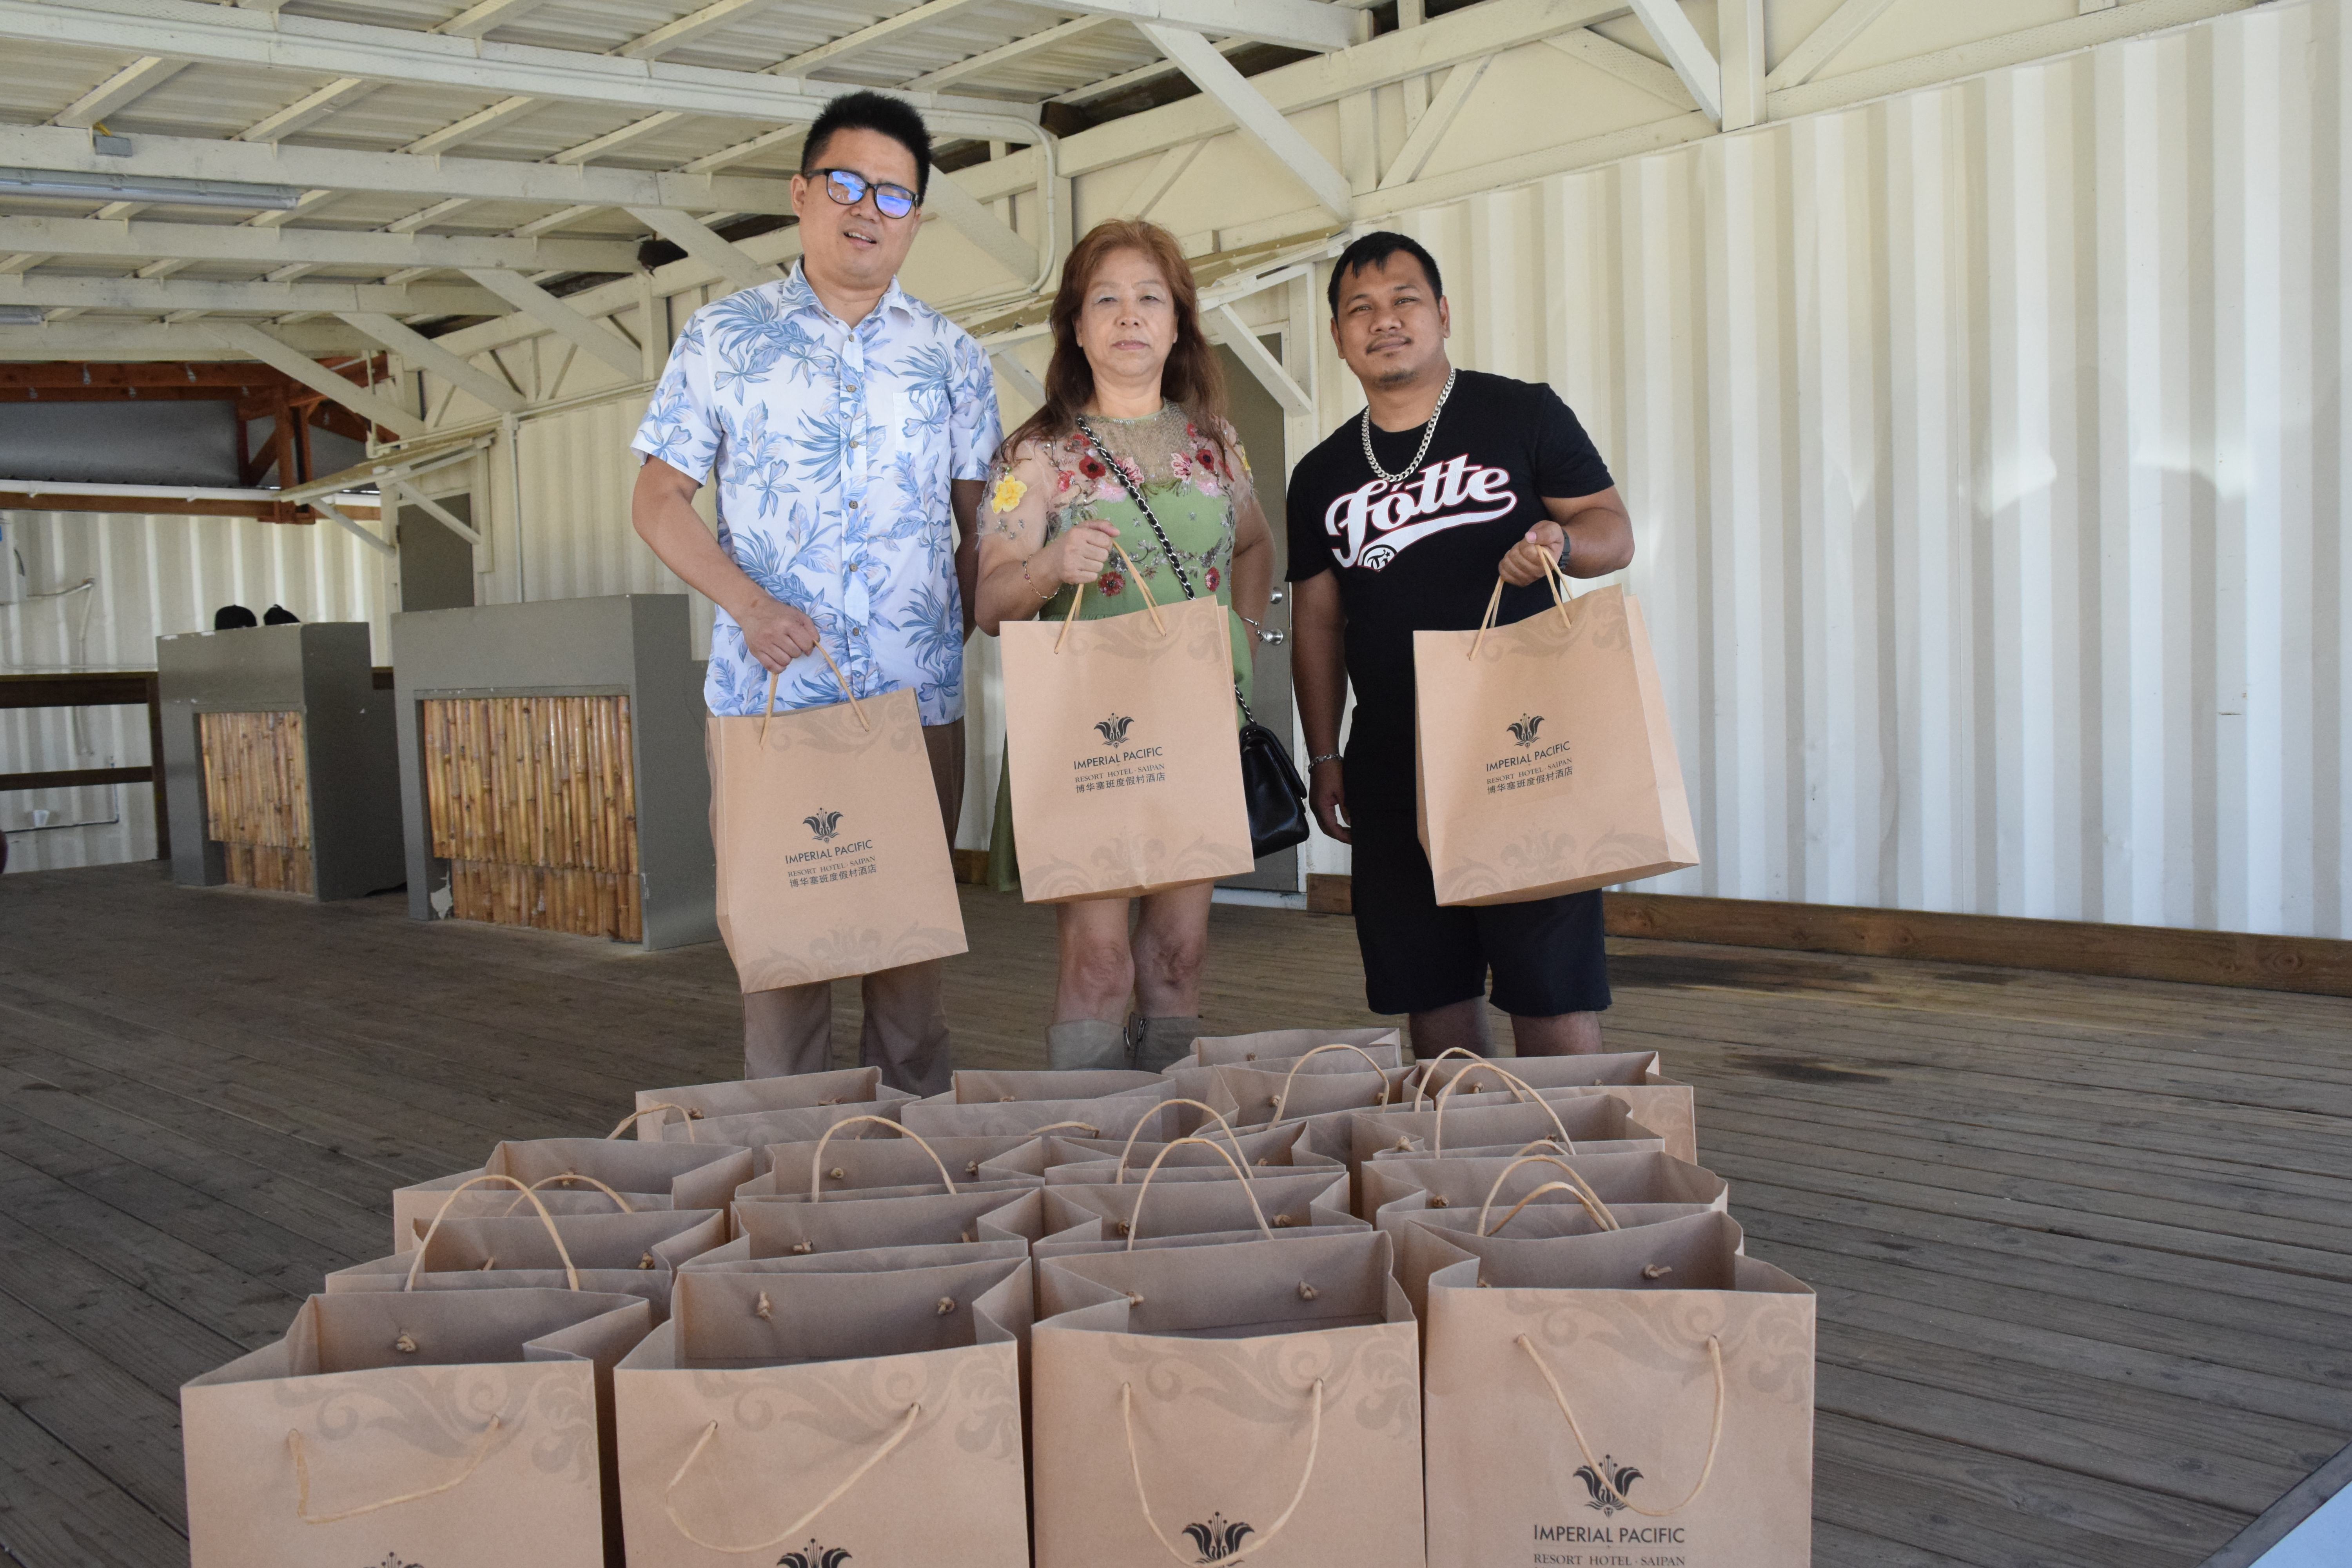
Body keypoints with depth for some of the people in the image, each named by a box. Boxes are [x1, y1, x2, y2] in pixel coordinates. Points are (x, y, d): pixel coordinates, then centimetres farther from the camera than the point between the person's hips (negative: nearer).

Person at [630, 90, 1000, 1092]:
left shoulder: (952, 358, 11)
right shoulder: (723, 339, 6)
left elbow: (981, 523, 12)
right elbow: (659, 500, 4)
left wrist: (959, 637, -2)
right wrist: (750, 605, -11)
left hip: (919, 700, 2)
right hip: (771, 693, -1)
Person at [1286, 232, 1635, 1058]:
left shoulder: (1521, 414, 3)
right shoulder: (1323, 476, 13)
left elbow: (1615, 531, 2)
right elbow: (1317, 623, 15)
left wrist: (1560, 540, -21)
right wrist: (1323, 757, 10)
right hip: (1392, 765, 4)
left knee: (1551, 988, -5)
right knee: (1431, 989, 8)